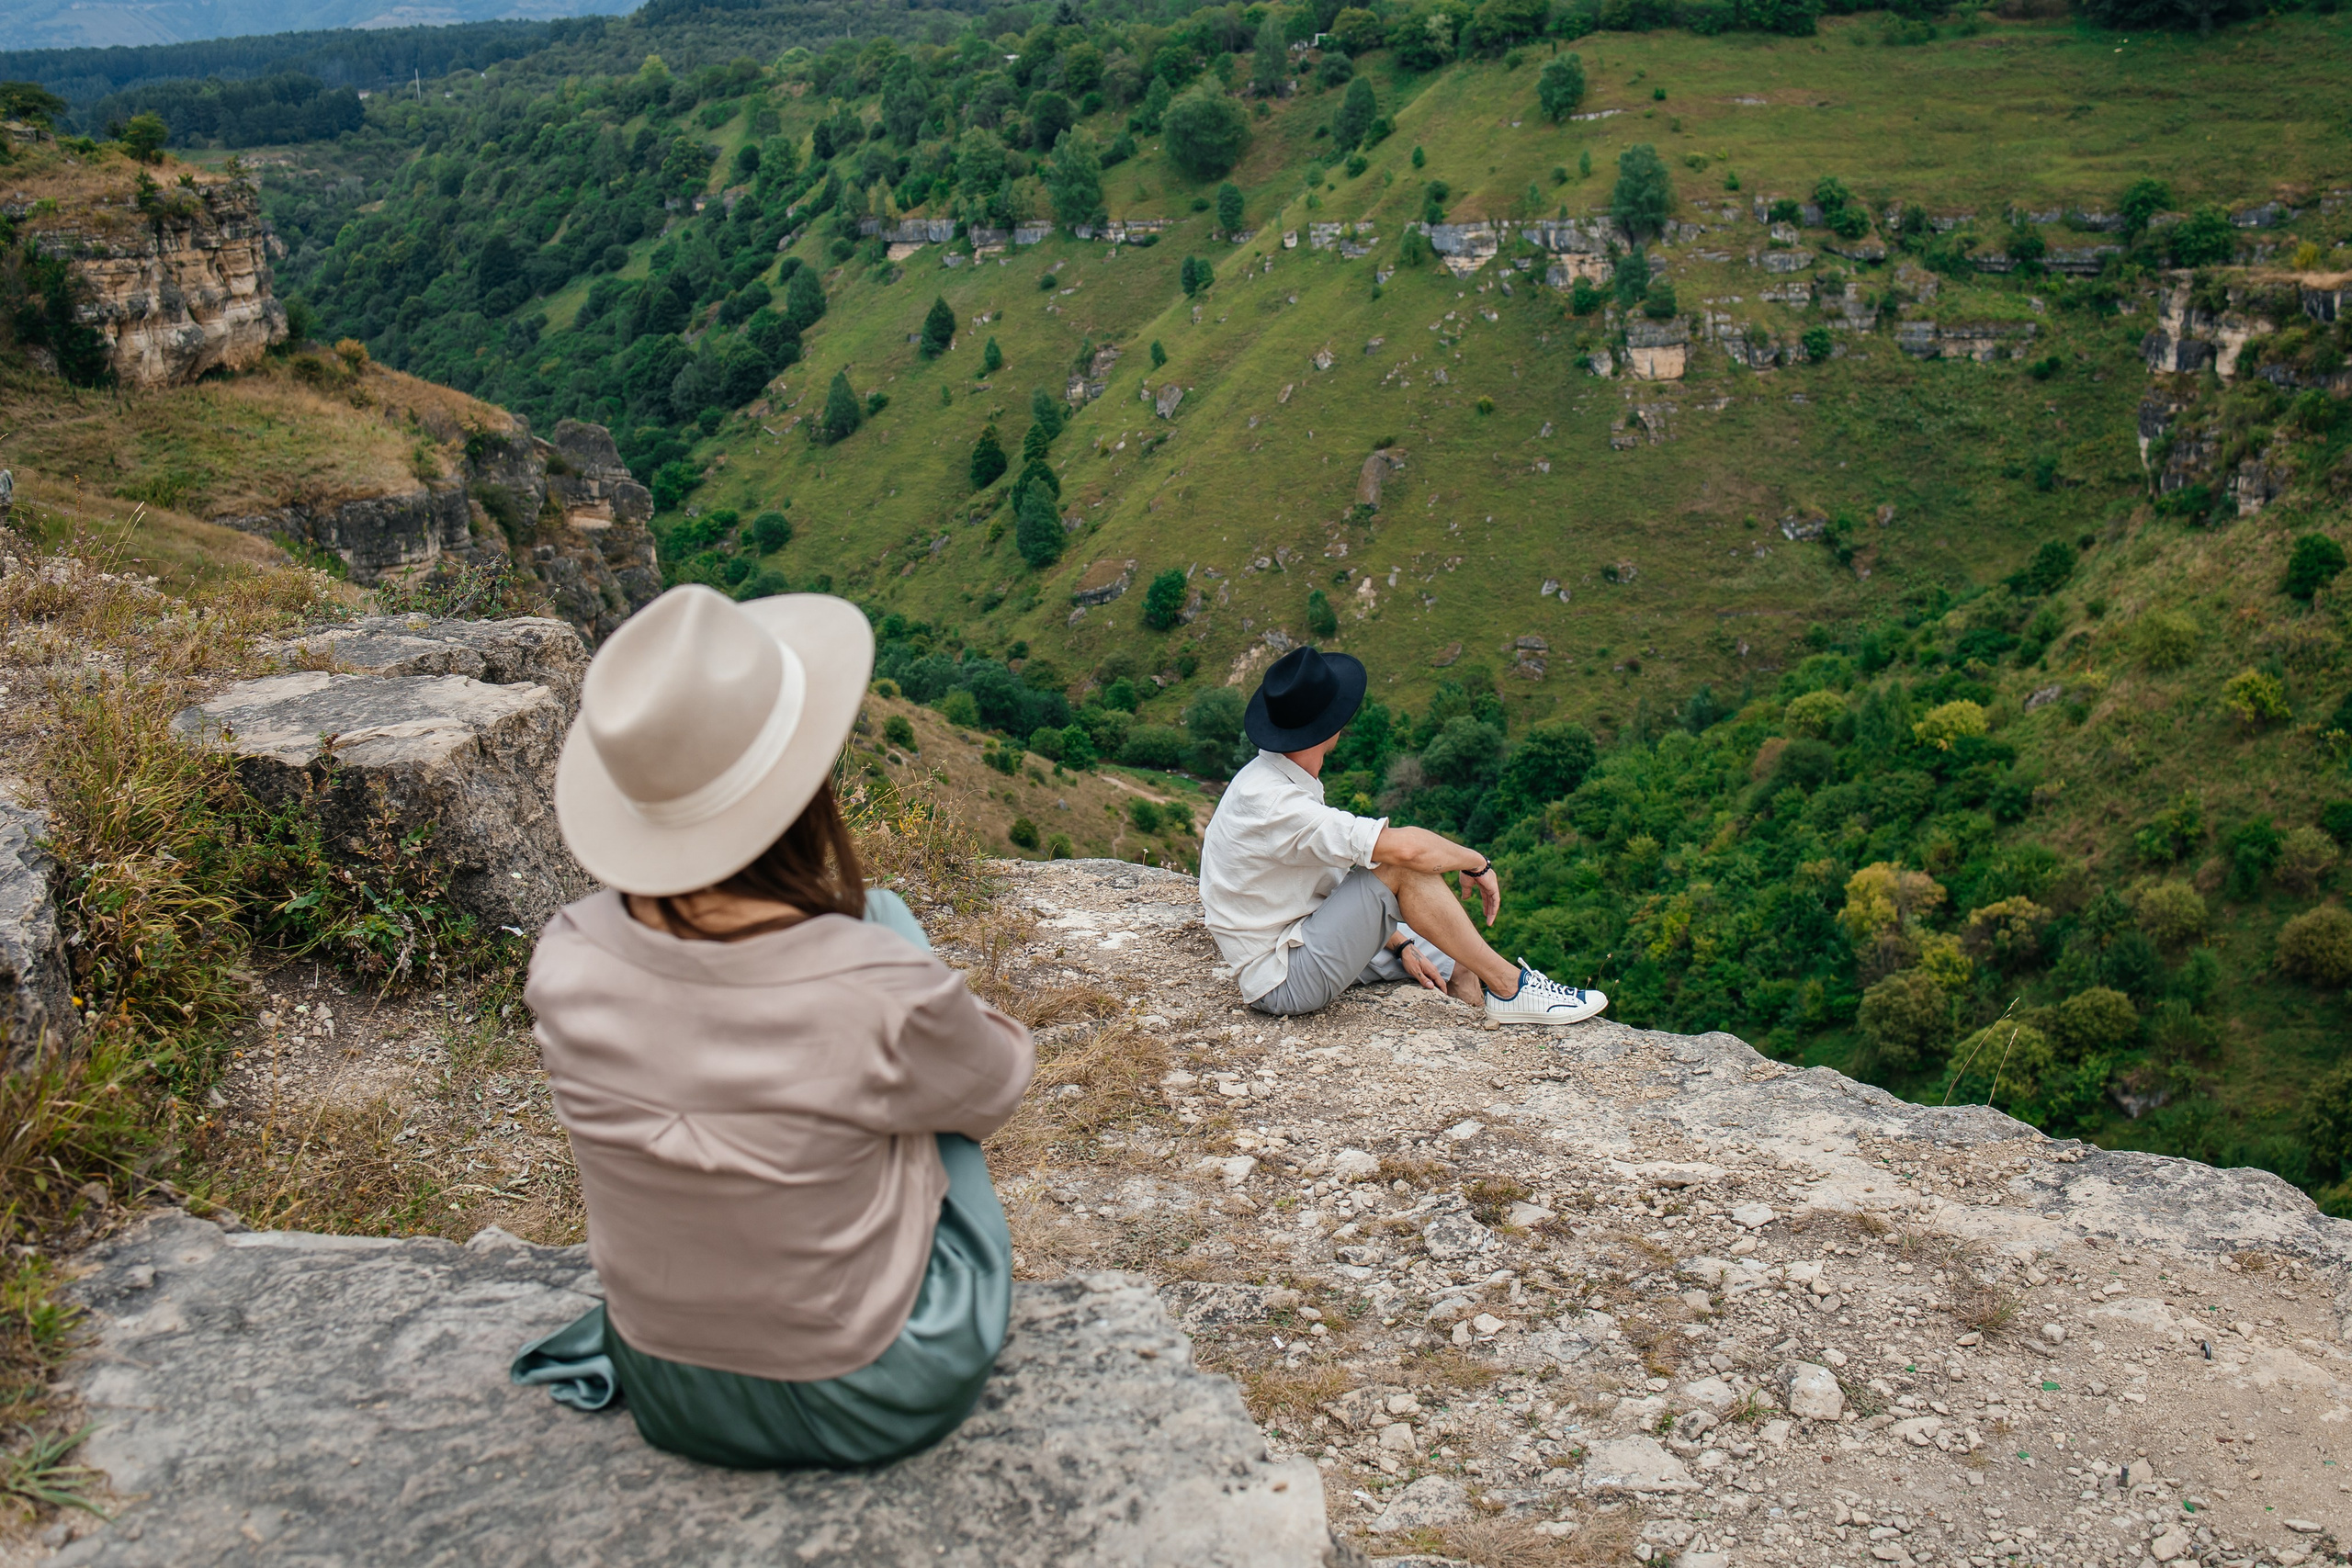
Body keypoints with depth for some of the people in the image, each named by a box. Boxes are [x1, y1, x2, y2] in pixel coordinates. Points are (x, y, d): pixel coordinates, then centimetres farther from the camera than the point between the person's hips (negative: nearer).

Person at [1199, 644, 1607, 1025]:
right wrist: (1477, 863, -12)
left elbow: (1328, 876, 16)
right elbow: (1405, 847, -30)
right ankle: (1508, 986, -9)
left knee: (1460, 968, 7)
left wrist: (1399, 944, 10)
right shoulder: (1271, 802, -26)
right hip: (1283, 983, -10)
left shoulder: (1278, 780, 7)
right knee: (1401, 865, -20)